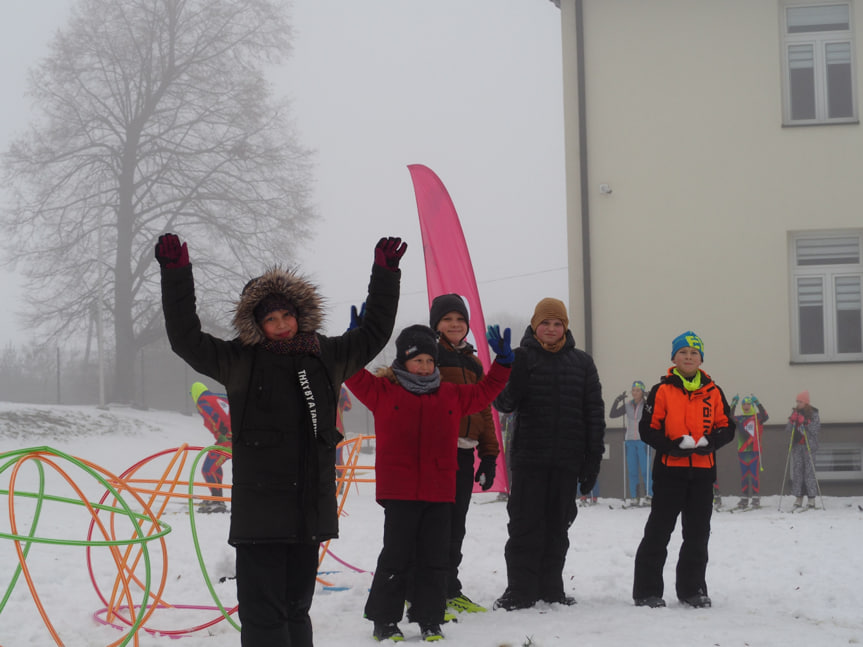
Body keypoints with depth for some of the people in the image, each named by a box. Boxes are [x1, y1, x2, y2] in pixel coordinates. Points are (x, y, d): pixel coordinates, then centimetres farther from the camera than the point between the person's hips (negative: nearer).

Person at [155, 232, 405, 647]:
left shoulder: (327, 357, 11)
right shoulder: (239, 360, 1)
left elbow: (374, 332, 24)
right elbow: (187, 339, -6)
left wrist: (385, 274, 20)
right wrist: (176, 274, -13)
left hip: (311, 506, 4)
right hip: (259, 507, -4)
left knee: (296, 608, 15)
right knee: (263, 613, -6)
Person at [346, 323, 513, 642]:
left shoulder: (452, 395, 13)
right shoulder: (383, 391, 3)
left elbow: (485, 392, 21)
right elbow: (356, 376, -2)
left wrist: (502, 362, 13)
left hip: (439, 493, 3)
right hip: (398, 492, -3)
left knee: (434, 559, 6)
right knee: (397, 557, 0)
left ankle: (430, 620, 16)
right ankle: (384, 619, 11)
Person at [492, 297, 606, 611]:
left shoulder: (582, 363, 7)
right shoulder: (522, 358, 1)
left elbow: (594, 413, 8)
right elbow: (505, 403, -9)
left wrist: (593, 459, 3)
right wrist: (506, 369, -27)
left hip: (567, 459, 2)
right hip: (529, 457, -2)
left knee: (558, 526, 9)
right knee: (525, 525, -2)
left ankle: (551, 589, 18)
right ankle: (520, 591, 3)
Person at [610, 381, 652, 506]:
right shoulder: (627, 406, 8)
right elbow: (612, 415, 5)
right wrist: (617, 401, -6)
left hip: (643, 441, -3)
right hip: (630, 441, 4)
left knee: (645, 470, -8)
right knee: (632, 471, 2)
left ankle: (649, 496, -2)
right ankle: (633, 498, 5)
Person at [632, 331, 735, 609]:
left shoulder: (713, 392, 9)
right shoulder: (662, 390, -1)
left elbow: (727, 427, 10)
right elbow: (648, 429, -4)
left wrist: (710, 442, -10)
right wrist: (674, 446, -18)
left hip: (703, 472, 3)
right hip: (669, 470, -3)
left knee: (698, 534, 9)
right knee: (658, 533, 0)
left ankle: (692, 589, 20)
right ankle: (647, 591, 6)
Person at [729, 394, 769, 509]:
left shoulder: (757, 417, 3)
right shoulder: (739, 419, 11)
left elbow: (765, 417, -16)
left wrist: (758, 403, -22)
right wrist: (733, 404, -9)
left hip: (754, 451, -3)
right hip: (742, 452, 3)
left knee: (754, 475, -4)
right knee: (743, 475, 5)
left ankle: (755, 497, 2)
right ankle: (744, 498, 9)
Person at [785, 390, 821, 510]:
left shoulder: (813, 414, 1)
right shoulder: (795, 413, 12)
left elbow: (815, 429, -8)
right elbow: (788, 430, 9)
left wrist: (804, 423, -19)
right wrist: (792, 421, -9)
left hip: (809, 446, -4)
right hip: (796, 446, 4)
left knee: (809, 471, -7)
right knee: (797, 471, 0)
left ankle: (811, 500, -3)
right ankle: (798, 499, 3)